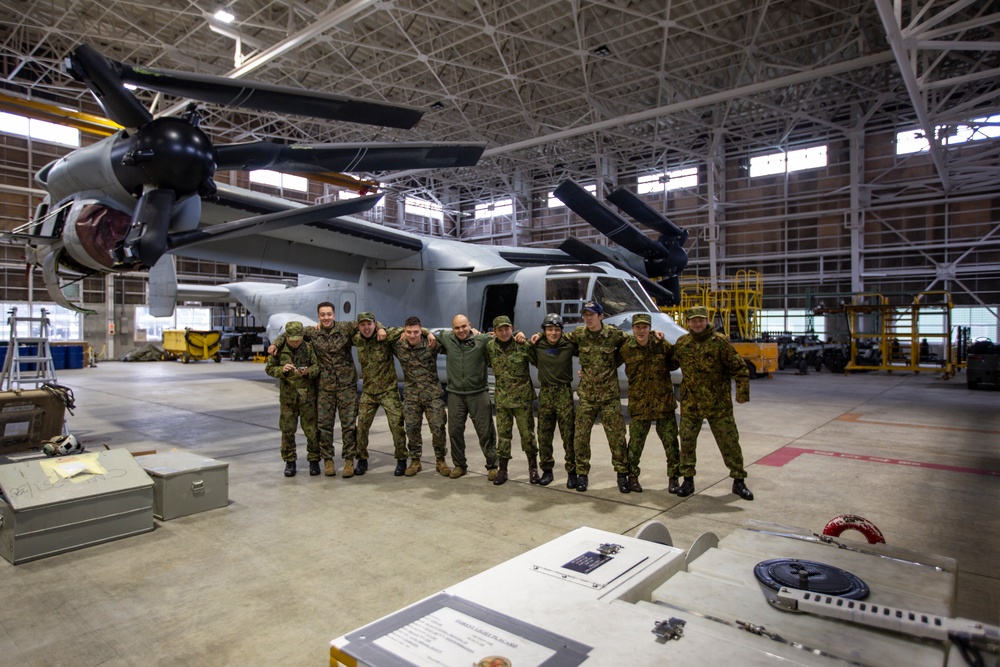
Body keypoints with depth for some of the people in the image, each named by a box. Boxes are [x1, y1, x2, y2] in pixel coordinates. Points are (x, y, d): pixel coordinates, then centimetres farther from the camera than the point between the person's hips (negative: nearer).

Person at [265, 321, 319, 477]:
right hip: (288, 395, 1)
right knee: (287, 429, 6)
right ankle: (289, 461, 19)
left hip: (307, 394, -1)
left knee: (311, 429, 1)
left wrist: (307, 371, -25)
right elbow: (269, 368, 5)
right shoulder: (280, 350, 1)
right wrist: (282, 370, -14)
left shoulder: (309, 348, -2)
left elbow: (317, 366, -4)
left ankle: (314, 460, 14)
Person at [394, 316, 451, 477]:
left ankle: (441, 461, 16)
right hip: (411, 395, 2)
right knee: (411, 429, 7)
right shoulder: (399, 346, -2)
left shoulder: (431, 344, -10)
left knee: (438, 428, -1)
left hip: (433, 394, -2)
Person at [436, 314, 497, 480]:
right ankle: (459, 465, 28)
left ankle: (492, 466, 17)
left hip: (478, 393, -3)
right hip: (455, 394, 3)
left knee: (486, 431, 3)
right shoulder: (446, 338, 1)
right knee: (455, 431, 11)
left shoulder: (482, 340, -9)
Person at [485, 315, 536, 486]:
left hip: (523, 397, -2)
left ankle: (533, 468, 21)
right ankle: (502, 470, 19)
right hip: (501, 398, 3)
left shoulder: (523, 345, -9)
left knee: (527, 433, 4)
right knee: (503, 435, 8)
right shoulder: (490, 347, 0)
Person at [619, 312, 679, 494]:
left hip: (664, 403, 1)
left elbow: (675, 362, 14)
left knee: (671, 443, 6)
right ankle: (632, 476, 22)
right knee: (635, 444, 4)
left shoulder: (662, 345, -2)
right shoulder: (626, 349, -3)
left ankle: (673, 478, 22)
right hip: (638, 404, -1)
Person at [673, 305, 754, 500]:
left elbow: (739, 368, -6)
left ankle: (738, 481, 20)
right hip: (690, 403, 3)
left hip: (718, 403, -2)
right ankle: (688, 480, 20)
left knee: (729, 442, 5)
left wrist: (742, 392, -10)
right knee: (687, 441, 6)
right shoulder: (681, 343, 3)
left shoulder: (719, 341, -7)